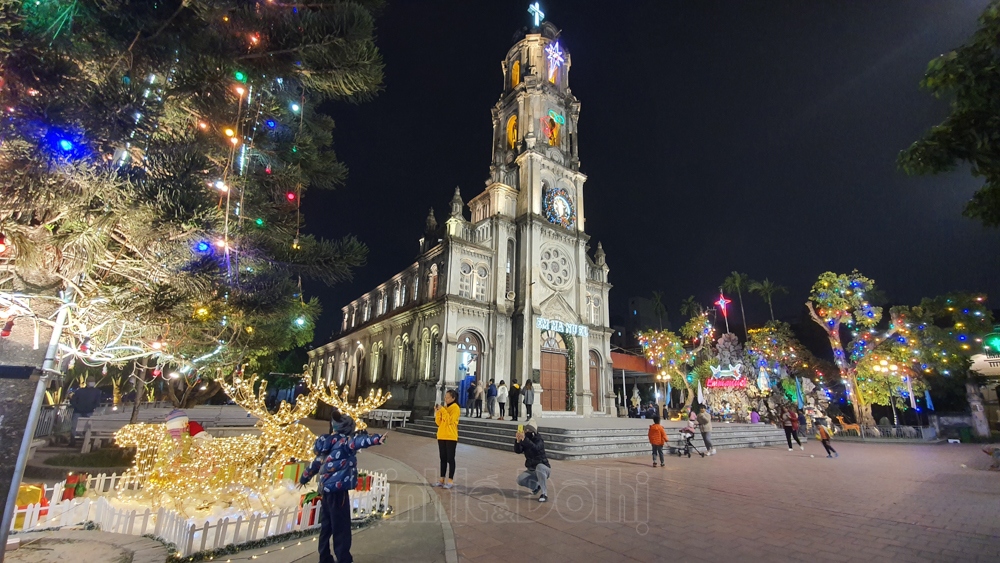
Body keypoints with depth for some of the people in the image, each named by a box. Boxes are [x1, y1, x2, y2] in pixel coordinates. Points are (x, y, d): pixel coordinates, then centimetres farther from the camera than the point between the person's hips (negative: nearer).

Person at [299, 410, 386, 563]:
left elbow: (315, 464, 28)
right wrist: (376, 439, -53)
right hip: (337, 490, -9)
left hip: (326, 489, 9)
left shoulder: (327, 445, 14)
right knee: (341, 528, -3)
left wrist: (303, 479, 46)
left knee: (327, 526, 19)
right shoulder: (343, 441, -12)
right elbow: (357, 441, -36)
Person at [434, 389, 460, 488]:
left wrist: (443, 410, -21)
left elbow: (450, 421, -20)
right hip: (441, 436, 7)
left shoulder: (456, 408, -10)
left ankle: (450, 480, 6)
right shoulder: (443, 408, 11)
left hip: (451, 437, -7)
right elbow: (439, 422, 8)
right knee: (443, 458, 12)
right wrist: (437, 412, -5)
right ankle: (441, 479, 19)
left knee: (450, 459, -1)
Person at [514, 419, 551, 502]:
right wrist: (518, 441, -38)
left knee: (539, 467, -38)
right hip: (532, 471, 6)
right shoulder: (525, 442, -2)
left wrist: (524, 439, -55)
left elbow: (535, 448, -41)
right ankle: (536, 486, 13)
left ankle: (544, 494, -26)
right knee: (520, 480, -15)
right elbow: (517, 451, -18)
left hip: (544, 468, -6)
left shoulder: (539, 440, -18)